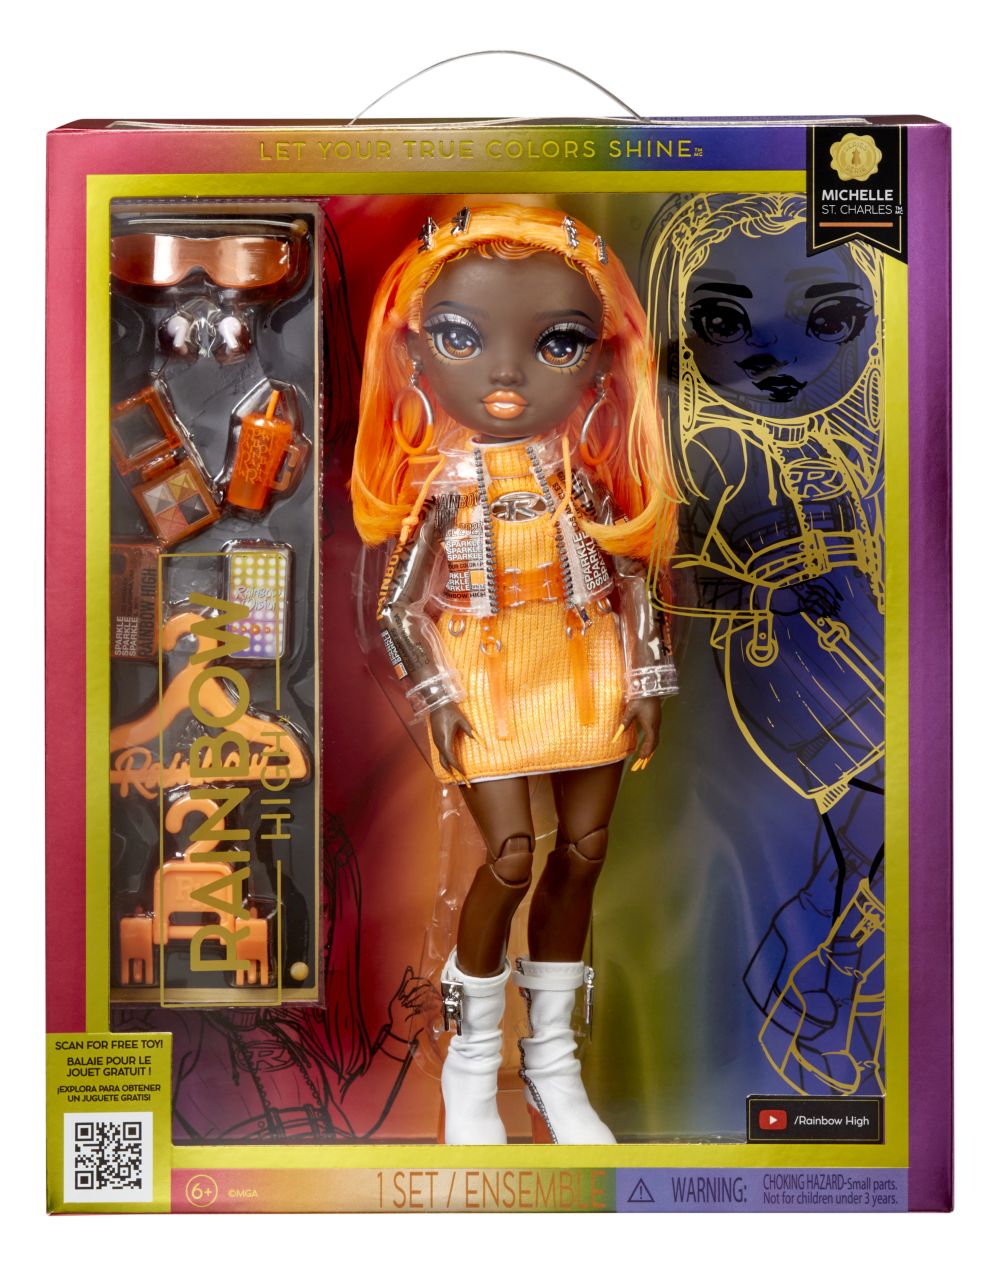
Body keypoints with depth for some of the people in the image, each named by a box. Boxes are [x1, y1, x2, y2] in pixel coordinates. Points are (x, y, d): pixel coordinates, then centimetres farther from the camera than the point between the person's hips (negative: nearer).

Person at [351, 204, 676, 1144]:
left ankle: (552, 1057, 27)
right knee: (510, 860, -6)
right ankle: (471, 1064, 17)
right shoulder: (446, 485, -8)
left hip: (587, 677, 4)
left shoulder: (584, 474, -1)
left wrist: (645, 681, 1)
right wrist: (435, 696, -12)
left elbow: (634, 579, 5)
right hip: (487, 684, -3)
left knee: (583, 852, 8)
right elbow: (397, 607, -5)